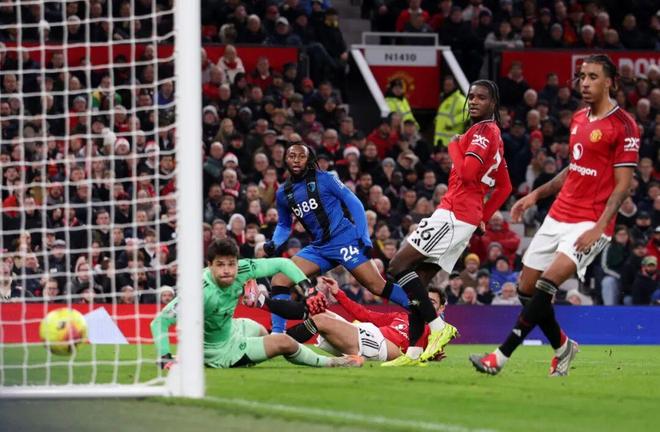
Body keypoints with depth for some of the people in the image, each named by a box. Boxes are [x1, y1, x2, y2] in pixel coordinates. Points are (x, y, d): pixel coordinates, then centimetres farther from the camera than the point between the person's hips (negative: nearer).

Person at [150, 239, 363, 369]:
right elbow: (159, 321, -37)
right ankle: (330, 363, 16)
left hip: (228, 328, 7)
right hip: (219, 350, -7)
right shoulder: (200, 290, -37)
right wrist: (165, 358, -46)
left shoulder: (241, 269, -20)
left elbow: (281, 264, -8)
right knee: (283, 342, -8)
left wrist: (307, 287, -19)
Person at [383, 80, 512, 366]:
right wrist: (482, 217, 22)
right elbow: (505, 188, 27)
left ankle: (438, 326, -13)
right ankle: (414, 352, 3)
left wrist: (455, 147, -6)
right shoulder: (493, 136, 21)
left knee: (398, 265, -11)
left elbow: (468, 173, -22)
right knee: (418, 280, 8)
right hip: (468, 218, 10)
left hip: (453, 214, -10)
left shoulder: (484, 131, -10)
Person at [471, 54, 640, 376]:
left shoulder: (623, 126, -11)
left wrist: (599, 227, -21)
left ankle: (501, 356, -19)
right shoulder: (578, 120, 13)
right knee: (526, 289, 6)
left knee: (547, 284, -21)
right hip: (559, 216, 8)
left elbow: (623, 184, -13)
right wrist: (537, 194, 18)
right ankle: (562, 347, 27)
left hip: (591, 224, -8)